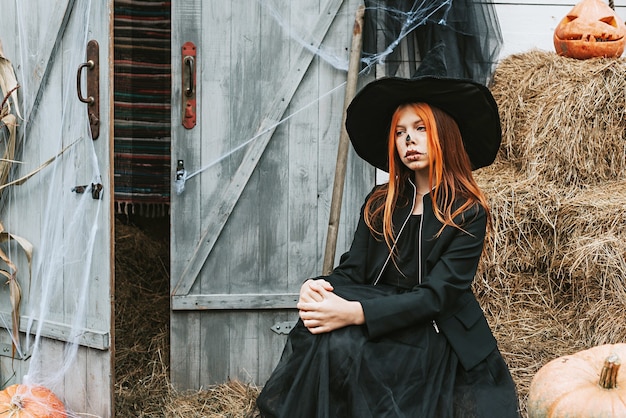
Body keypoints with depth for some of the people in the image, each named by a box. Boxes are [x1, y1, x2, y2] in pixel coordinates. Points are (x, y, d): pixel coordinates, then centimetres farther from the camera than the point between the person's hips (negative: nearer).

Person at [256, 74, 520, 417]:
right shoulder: (380, 203, 12)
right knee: (315, 334, -28)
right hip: (380, 322, 4)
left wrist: (356, 312, -30)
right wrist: (316, 287, -21)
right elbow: (352, 270, 5)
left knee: (341, 344, -31)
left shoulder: (468, 213, -5)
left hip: (435, 336, -4)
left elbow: (436, 295, -15)